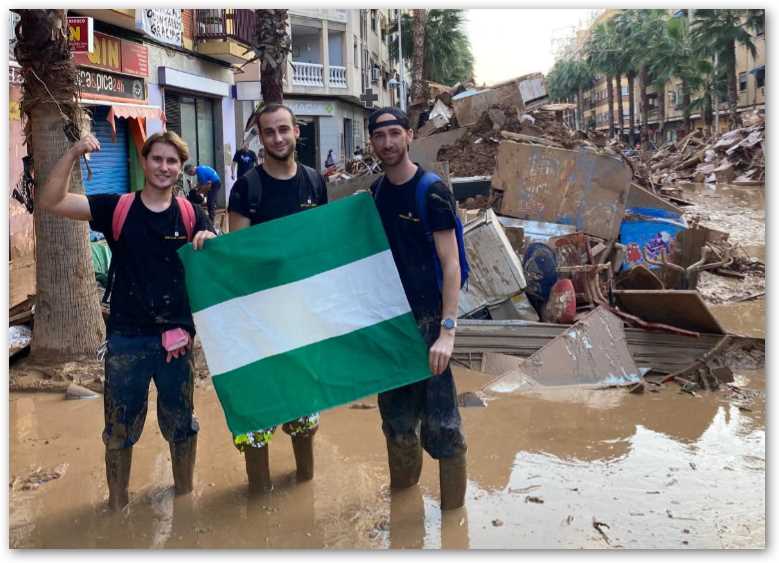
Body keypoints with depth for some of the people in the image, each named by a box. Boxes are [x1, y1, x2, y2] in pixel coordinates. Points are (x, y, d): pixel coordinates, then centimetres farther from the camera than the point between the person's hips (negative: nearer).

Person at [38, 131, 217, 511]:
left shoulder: (190, 215, 0)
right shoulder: (117, 207, -3)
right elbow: (51, 202, -12)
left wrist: (210, 241, -20)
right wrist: (73, 154, -23)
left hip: (176, 336, 1)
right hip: (127, 338, -1)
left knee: (181, 424, 16)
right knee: (120, 428, 12)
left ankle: (185, 496, 37)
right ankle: (117, 505, 31)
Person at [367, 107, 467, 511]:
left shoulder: (431, 192, -10)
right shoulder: (375, 193, 8)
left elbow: (451, 264, -15)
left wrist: (447, 330, -23)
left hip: (426, 319, -6)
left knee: (439, 420, -3)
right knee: (396, 417, 15)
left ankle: (453, 509, 12)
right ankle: (401, 495, 33)